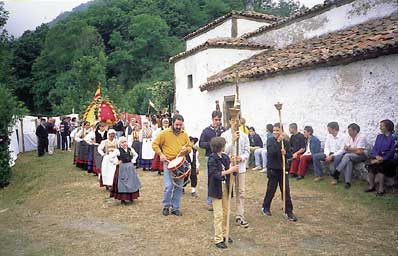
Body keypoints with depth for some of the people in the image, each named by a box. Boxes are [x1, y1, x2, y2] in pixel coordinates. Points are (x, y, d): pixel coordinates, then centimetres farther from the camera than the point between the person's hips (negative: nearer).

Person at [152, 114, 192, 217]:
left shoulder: (184, 134, 7)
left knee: (178, 187, 7)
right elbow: (155, 144, 1)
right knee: (168, 186, -9)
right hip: (168, 163, -4)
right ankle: (166, 206, 12)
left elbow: (189, 147, 16)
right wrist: (161, 154, -11)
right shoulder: (165, 133, -5)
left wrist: (186, 149, -6)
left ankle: (175, 208, 20)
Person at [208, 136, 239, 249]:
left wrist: (234, 169, -13)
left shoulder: (225, 157, 4)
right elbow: (215, 174, -22)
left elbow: (228, 170, 8)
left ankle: (224, 234, 30)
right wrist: (229, 170, -24)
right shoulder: (212, 159, -15)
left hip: (226, 187, 7)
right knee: (218, 214, -1)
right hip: (216, 188, -7)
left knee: (226, 212, 15)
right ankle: (218, 239, 9)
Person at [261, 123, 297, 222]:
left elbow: (290, 155, 3)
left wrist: (285, 153, -19)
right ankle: (265, 208, 28)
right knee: (271, 190, 7)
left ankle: (288, 212, 12)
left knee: (286, 190, 3)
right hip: (272, 169, -2)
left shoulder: (286, 142, 1)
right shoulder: (270, 141, -5)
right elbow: (271, 152, -21)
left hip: (283, 169, 2)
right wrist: (278, 141, -27)